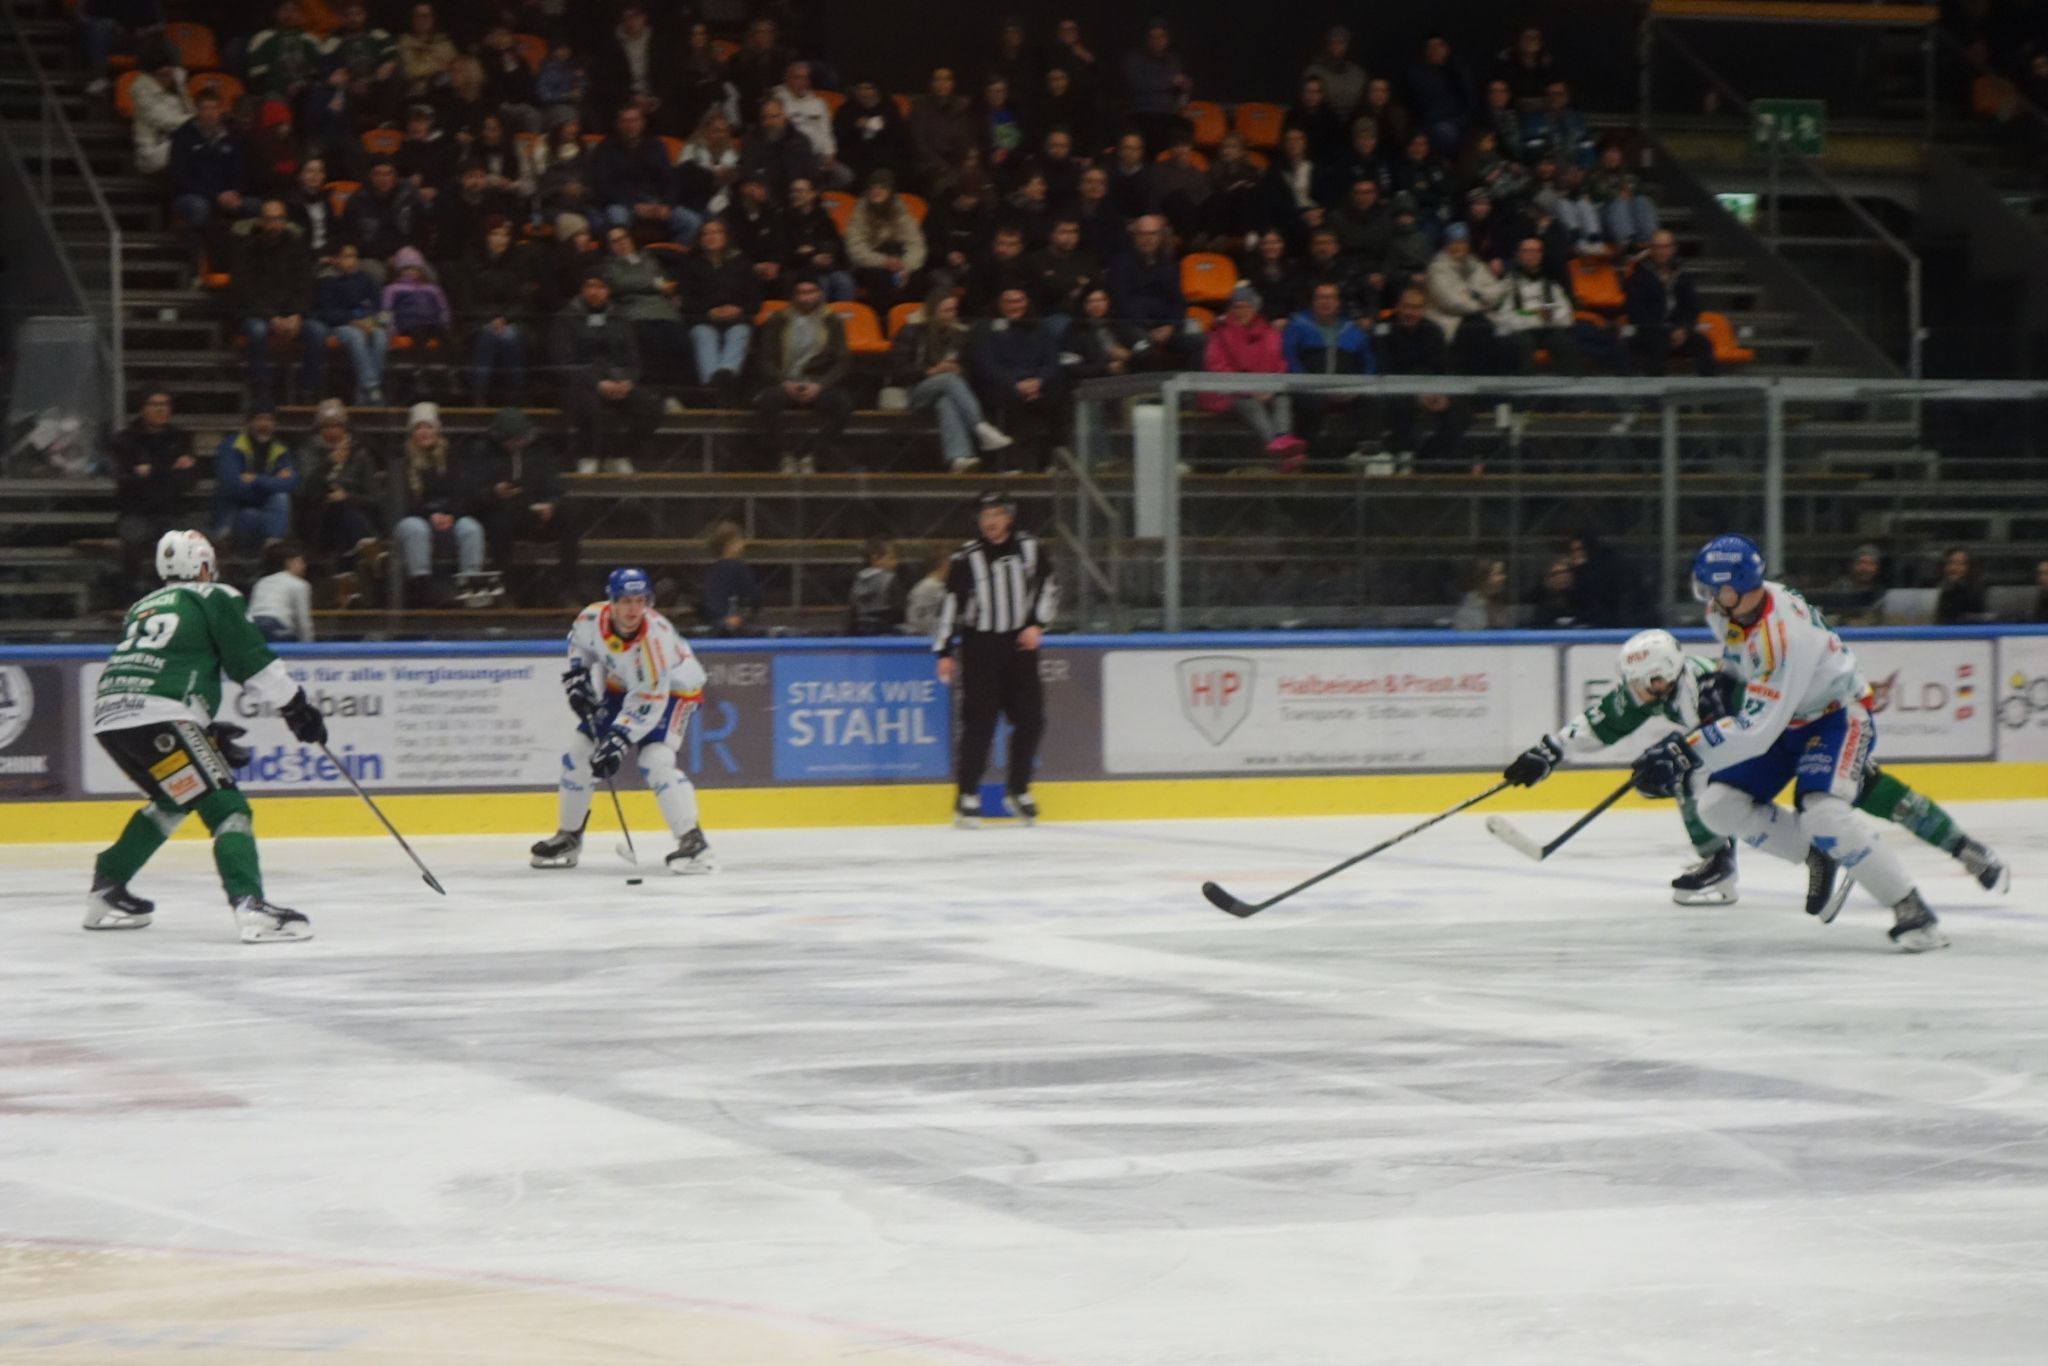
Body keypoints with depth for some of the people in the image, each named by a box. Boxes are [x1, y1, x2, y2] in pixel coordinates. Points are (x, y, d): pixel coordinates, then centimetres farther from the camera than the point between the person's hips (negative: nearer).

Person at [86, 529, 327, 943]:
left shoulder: (143, 607, 29)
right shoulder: (215, 599, 8)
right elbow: (254, 662, 0)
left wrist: (208, 735, 29)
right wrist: (297, 707, 8)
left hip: (109, 719, 8)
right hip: (158, 719, -8)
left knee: (172, 800, 30)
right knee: (225, 807, -9)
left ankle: (106, 890, 32)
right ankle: (250, 906, -28)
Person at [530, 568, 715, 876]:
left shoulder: (656, 637, -37)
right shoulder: (592, 619, -21)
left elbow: (649, 701, -35)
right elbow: (580, 643, 6)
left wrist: (620, 739, -39)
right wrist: (578, 675, -5)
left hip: (673, 690, -6)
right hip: (622, 687, 6)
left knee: (656, 760, -27)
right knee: (579, 751, 3)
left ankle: (693, 842, -24)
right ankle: (568, 838, 19)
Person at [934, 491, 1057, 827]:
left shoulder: (1029, 548, 2)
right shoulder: (966, 559, -6)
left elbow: (1048, 587, 11)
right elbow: (950, 604, -5)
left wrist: (1037, 624, -1)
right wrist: (944, 653, -7)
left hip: (1019, 645, 4)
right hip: (979, 647, -4)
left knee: (1030, 718, 2)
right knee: (979, 722, -9)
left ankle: (1018, 791, 17)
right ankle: (968, 796, -3)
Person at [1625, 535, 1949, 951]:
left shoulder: (1783, 635, -36)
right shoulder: (1729, 609, -11)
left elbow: (1756, 730, -38)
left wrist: (1683, 753, -40)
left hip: (1837, 715, -9)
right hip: (1785, 717, 9)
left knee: (1823, 815, -30)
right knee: (1719, 807, -5)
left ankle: (1911, 911, -17)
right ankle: (1820, 856, 12)